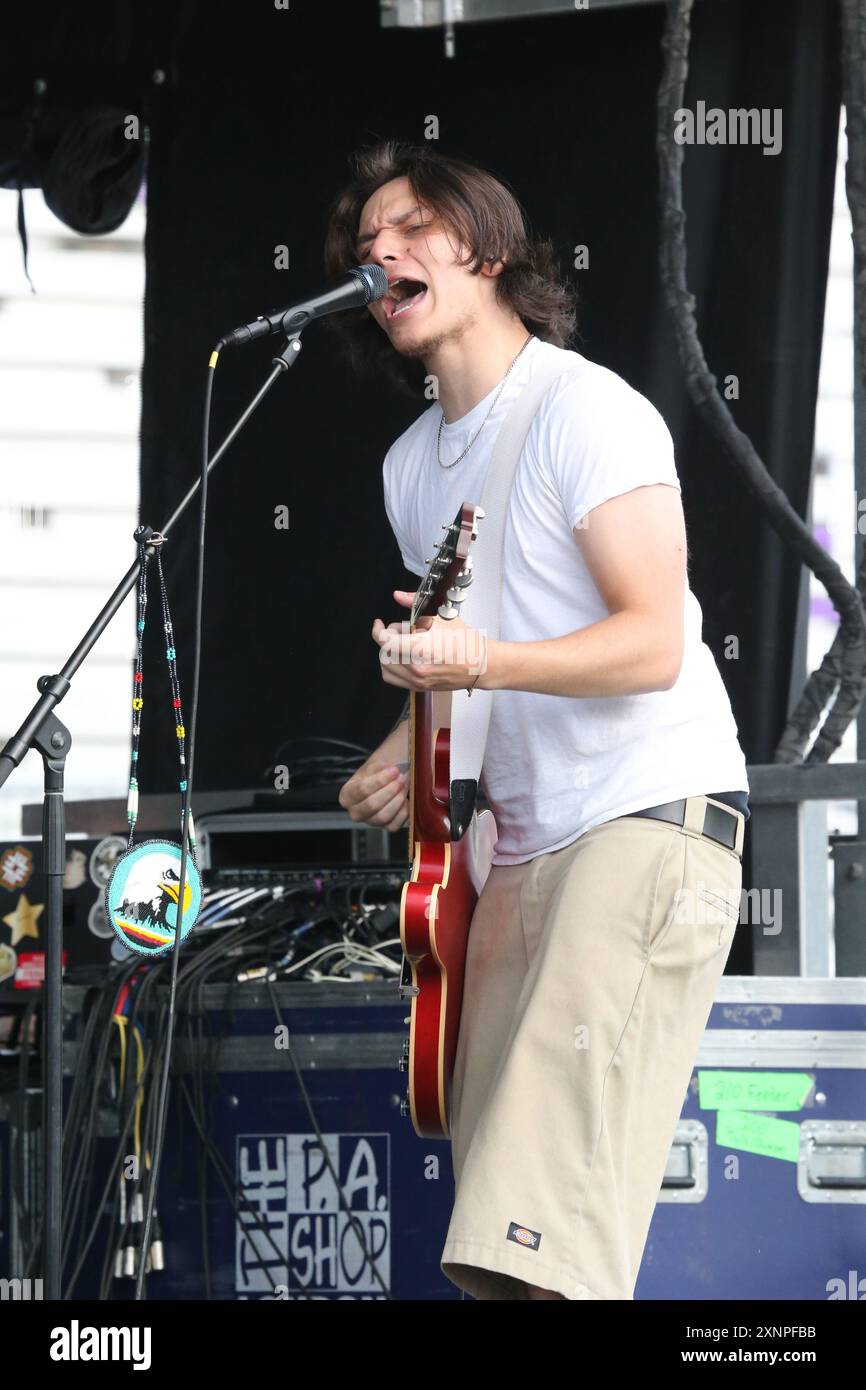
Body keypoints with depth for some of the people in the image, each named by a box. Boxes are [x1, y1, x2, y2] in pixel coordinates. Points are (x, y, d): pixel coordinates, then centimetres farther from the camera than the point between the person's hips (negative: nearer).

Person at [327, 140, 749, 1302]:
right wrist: (407, 757, 9)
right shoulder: (413, 465, 18)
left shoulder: (585, 411, -8)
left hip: (652, 821, -8)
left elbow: (653, 642, -16)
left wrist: (480, 664, -28)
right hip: (522, 845, 9)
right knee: (495, 1193, 1)